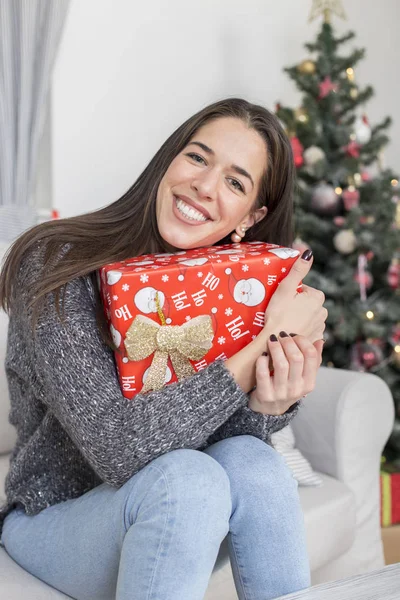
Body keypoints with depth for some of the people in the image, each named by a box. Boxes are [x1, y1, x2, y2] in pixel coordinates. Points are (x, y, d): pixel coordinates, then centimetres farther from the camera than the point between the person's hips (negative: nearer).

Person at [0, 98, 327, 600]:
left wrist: (270, 404, -31)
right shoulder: (57, 264, -21)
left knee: (250, 459, -27)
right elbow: (116, 446, -30)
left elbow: (227, 434, -8)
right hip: (54, 518, -3)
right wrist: (268, 339, -29)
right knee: (186, 477, -32)